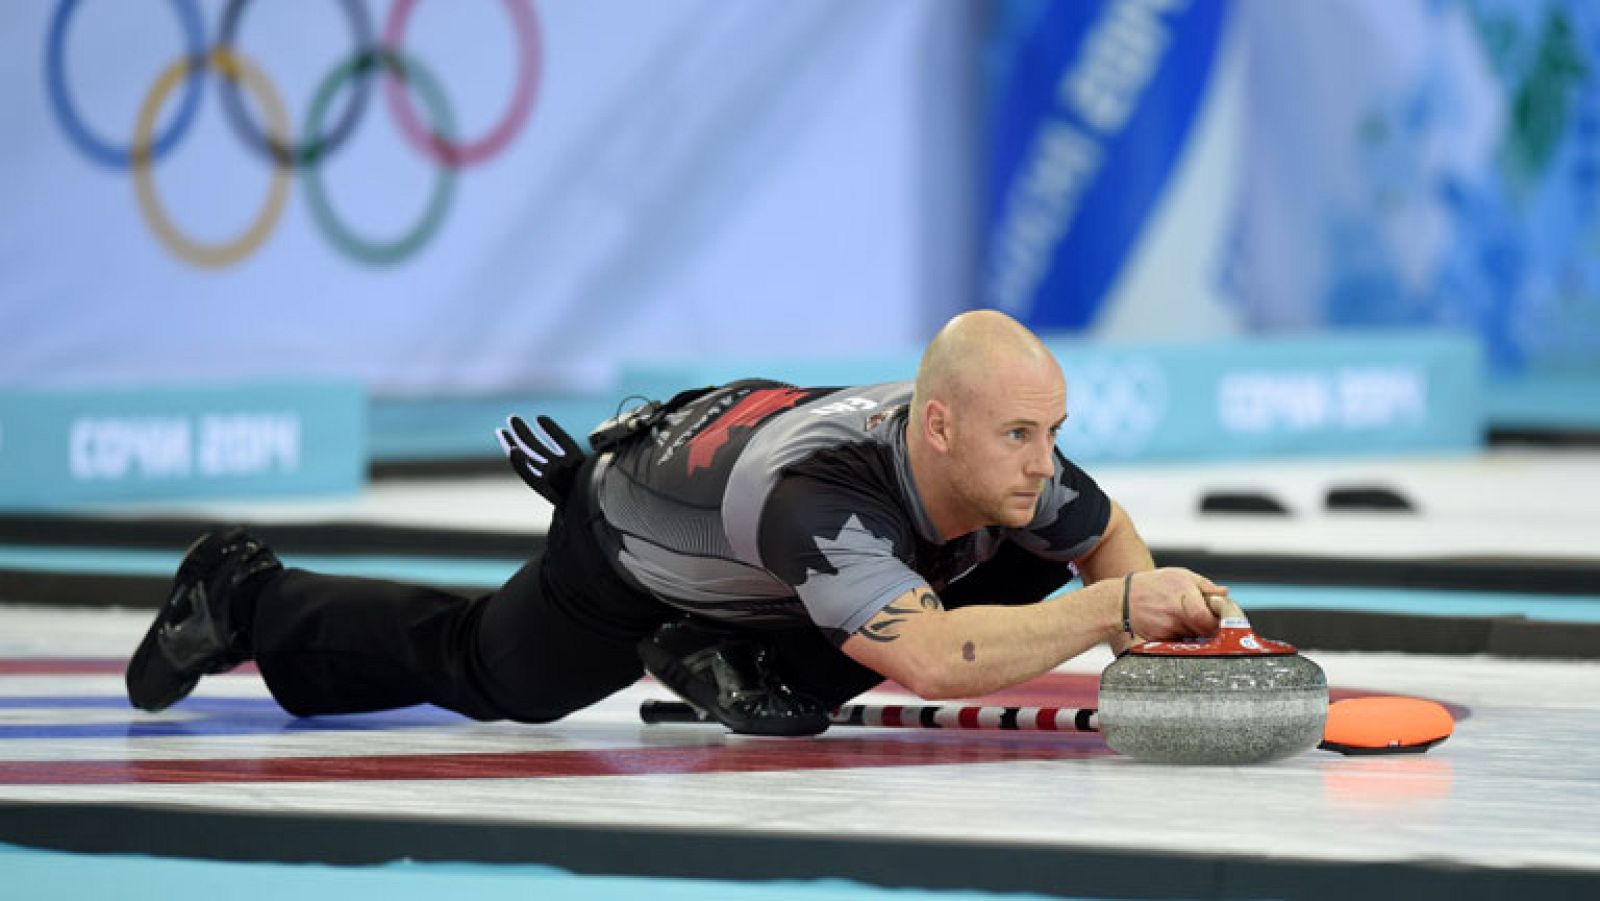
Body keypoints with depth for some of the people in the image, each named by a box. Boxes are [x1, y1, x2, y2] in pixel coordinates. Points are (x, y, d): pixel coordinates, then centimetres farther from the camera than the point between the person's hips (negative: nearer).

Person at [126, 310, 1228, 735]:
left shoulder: (1009, 463, -31)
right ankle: (243, 594, 43)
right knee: (476, 671, 20)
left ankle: (757, 665, 0)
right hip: (631, 559, -5)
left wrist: (1154, 616, -29)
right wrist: (1114, 606, -61)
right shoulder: (819, 493, -50)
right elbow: (929, 659, -63)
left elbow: (1107, 534, -8)